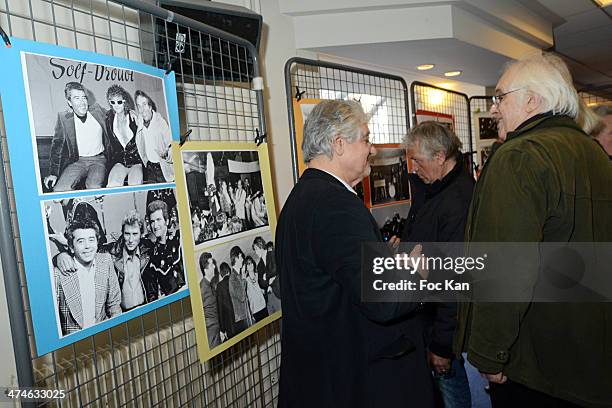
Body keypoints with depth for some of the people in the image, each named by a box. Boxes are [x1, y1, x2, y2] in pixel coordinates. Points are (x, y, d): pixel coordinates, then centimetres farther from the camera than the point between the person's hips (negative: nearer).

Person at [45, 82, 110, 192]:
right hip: (77, 161, 1)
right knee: (59, 189, -21)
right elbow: (57, 145, 2)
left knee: (94, 187, -30)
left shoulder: (97, 111, 1)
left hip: (98, 159, -1)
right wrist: (53, 173, -3)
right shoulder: (64, 118, -1)